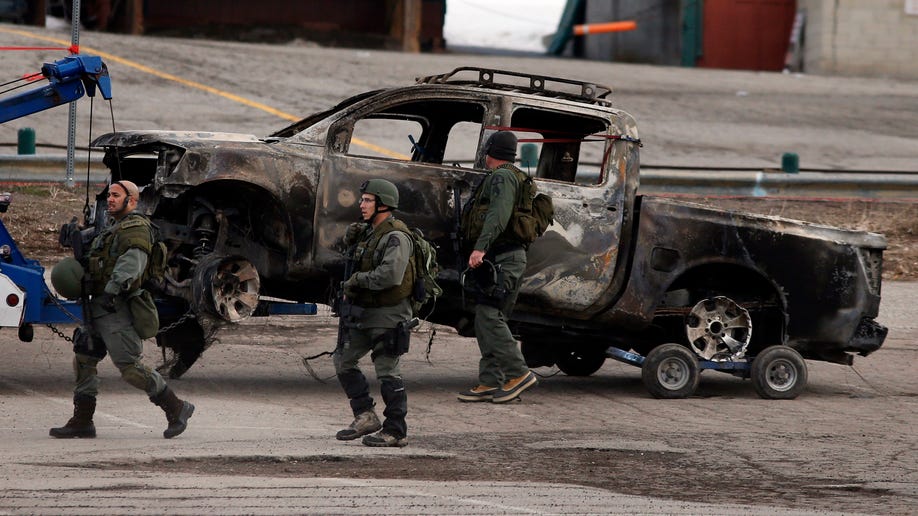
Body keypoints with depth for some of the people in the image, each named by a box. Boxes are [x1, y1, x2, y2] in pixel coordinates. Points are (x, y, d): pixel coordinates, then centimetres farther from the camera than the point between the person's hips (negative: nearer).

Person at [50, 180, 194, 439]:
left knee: (130, 367, -11)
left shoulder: (136, 228, -10)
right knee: (83, 361, 8)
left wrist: (112, 290, -34)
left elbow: (131, 262, -24)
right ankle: (82, 421, 10)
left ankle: (176, 409, -2)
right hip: (99, 307, 10)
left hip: (116, 309, -10)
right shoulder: (112, 230, 23)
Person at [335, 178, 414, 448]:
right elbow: (354, 257, 28)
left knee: (387, 371, -6)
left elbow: (391, 275, -30)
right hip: (363, 314, 10)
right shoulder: (369, 232, 11)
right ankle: (365, 417, 17)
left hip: (387, 315, -10)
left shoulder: (395, 237, -18)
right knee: (344, 360, 12)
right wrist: (351, 238, 7)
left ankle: (396, 432, 0)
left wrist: (357, 280, -18)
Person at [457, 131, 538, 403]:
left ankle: (518, 373, -16)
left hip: (502, 258, -11)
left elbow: (499, 214, -25)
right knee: (487, 320, 8)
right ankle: (489, 382, 7)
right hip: (499, 259, 11)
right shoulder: (504, 177, 23)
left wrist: (481, 247, -34)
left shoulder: (502, 177, -9)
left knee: (489, 317, -15)